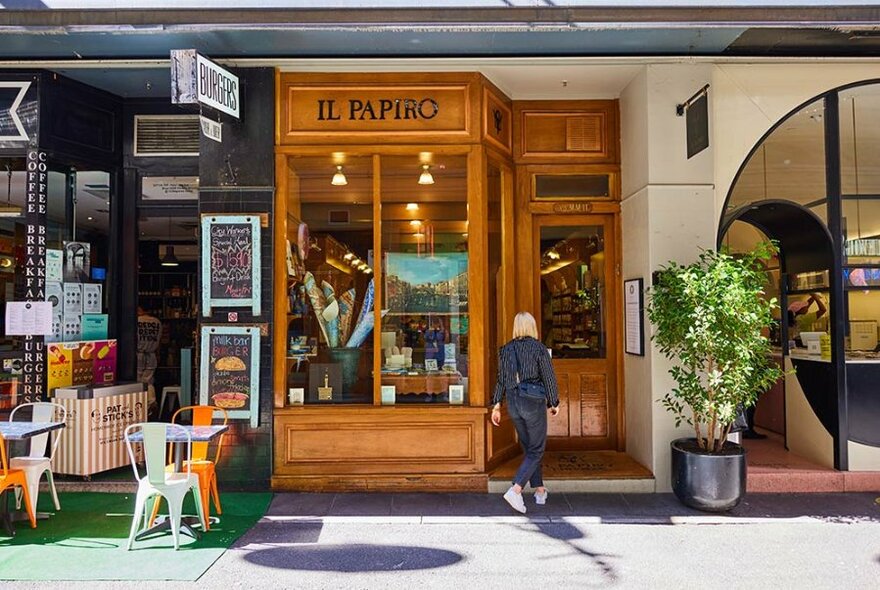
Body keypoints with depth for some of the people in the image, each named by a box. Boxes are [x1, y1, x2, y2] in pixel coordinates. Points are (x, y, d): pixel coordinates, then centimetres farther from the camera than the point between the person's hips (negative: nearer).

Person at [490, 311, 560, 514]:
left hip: (513, 403, 5)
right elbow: (549, 378, -8)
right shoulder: (539, 348, -10)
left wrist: (496, 406, 10)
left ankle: (540, 491, 28)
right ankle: (515, 490, -15)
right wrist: (554, 403, 6)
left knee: (528, 448, 20)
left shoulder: (505, 349, 3)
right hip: (534, 402, -5)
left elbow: (501, 380, 6)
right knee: (536, 451, 2)